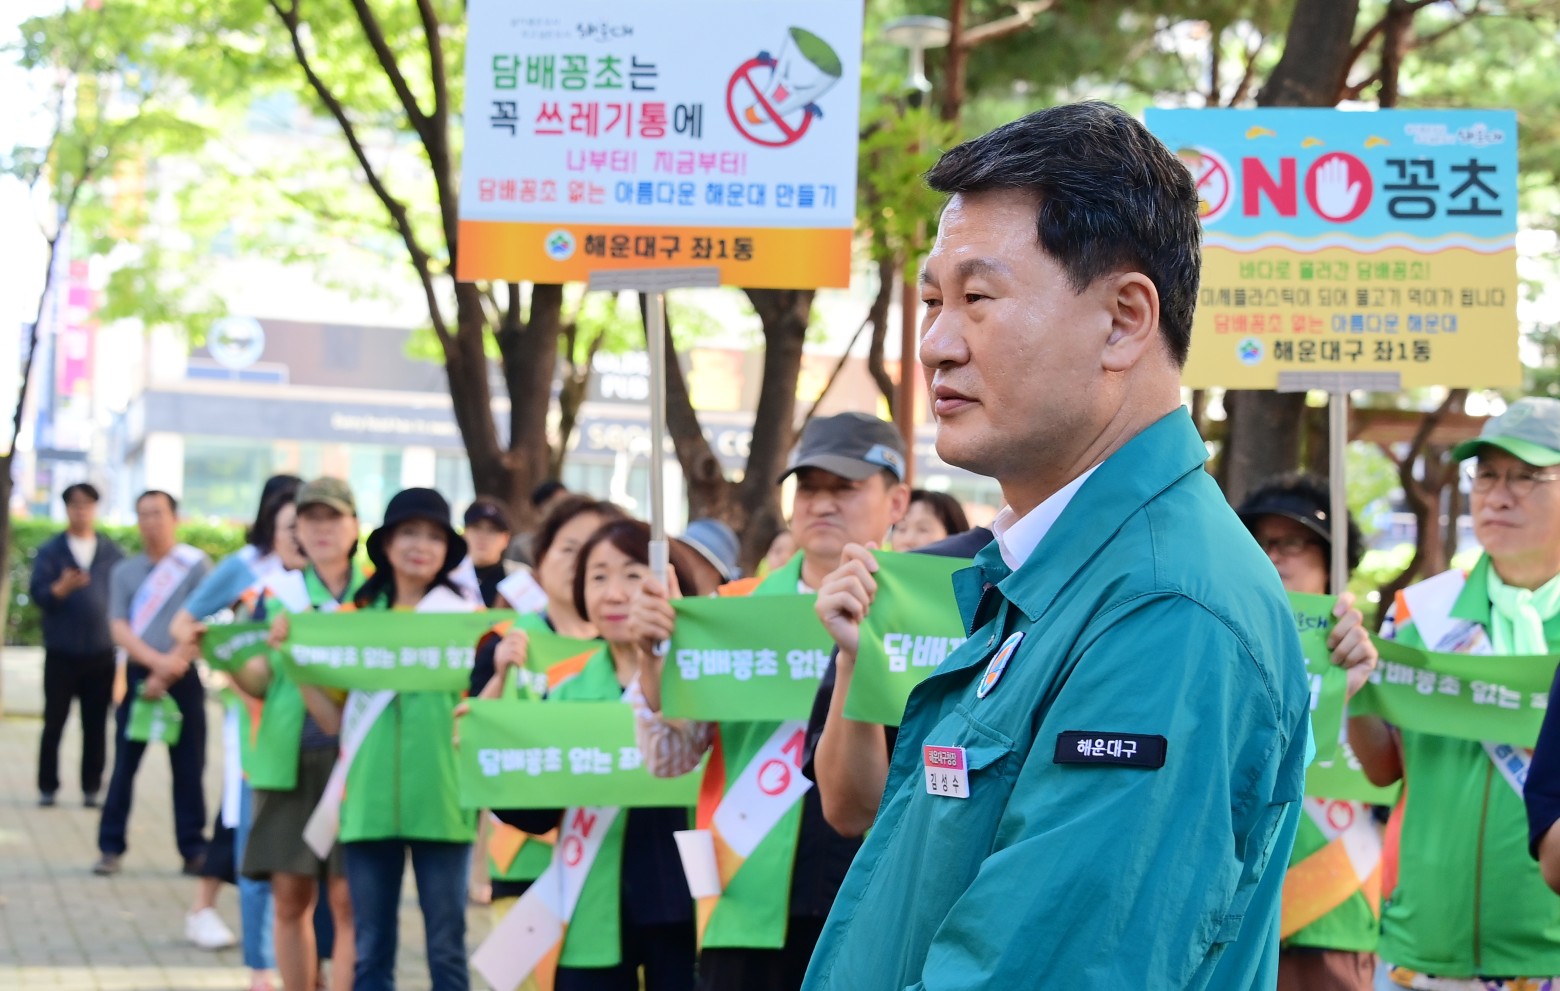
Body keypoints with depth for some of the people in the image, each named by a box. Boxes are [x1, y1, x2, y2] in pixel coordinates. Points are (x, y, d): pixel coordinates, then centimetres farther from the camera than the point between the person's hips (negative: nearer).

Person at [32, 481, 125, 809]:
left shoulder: (112, 553, 5)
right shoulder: (50, 551, -1)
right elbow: (37, 593, -11)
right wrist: (61, 588, -30)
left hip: (101, 654, 1)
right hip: (61, 653, -1)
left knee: (96, 725, 4)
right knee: (54, 722, 2)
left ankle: (92, 788, 9)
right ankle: (47, 788, 8)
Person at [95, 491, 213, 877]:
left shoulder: (196, 565, 0)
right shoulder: (124, 571, 10)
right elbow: (119, 628, 1)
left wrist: (167, 674, -12)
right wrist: (157, 661, -15)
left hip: (182, 679, -2)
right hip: (138, 675, 2)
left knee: (188, 768, 0)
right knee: (124, 764, 1)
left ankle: (193, 851, 5)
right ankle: (110, 848, 6)